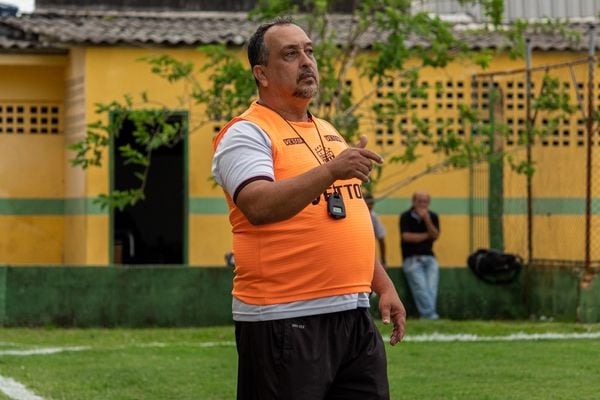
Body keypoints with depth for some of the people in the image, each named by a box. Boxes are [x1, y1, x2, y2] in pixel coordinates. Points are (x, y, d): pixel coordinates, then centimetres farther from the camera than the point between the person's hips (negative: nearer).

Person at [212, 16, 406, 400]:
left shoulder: (330, 133, 19)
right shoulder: (246, 134, -6)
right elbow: (259, 207, -24)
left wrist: (383, 284, 19)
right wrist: (330, 171, -33)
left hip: (354, 314, 8)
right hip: (284, 322, -8)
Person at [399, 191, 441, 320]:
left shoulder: (432, 216, 12)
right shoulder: (406, 217, 1)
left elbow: (435, 236, -1)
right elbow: (407, 237, -11)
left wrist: (426, 219, -13)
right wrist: (427, 235, -3)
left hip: (429, 257, 3)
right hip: (412, 258, -3)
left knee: (432, 289, -16)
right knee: (420, 288, -20)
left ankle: (427, 315, -22)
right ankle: (430, 315, -27)